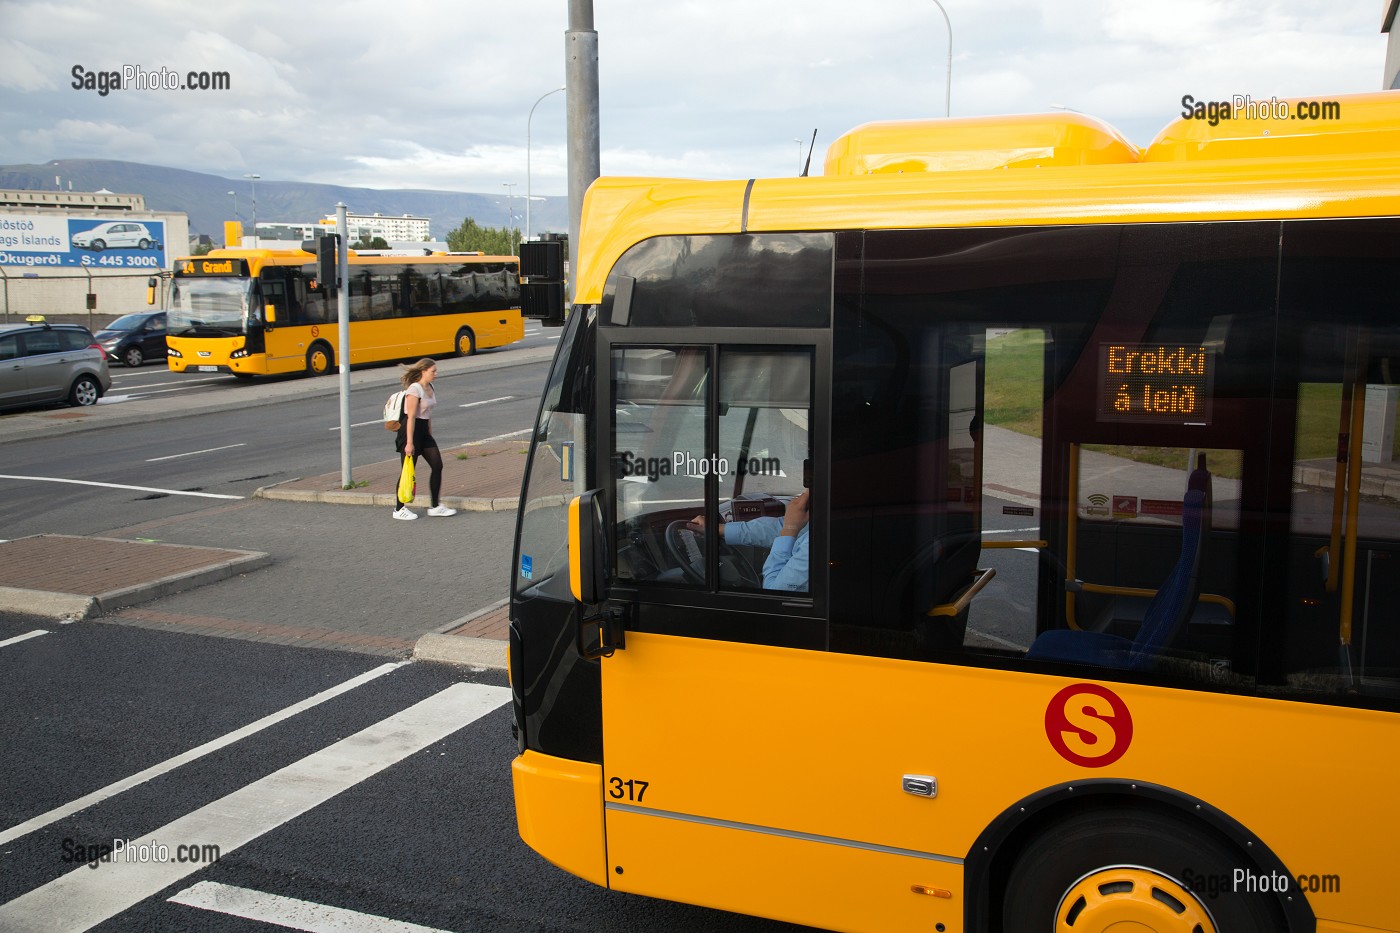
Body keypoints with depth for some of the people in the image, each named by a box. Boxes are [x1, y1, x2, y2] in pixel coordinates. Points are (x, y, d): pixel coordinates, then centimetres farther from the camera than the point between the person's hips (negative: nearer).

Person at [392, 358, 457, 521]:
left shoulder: (430, 387, 10)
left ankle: (435, 507, 10)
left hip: (424, 430, 9)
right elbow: (411, 417, -20)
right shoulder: (414, 389, -17)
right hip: (411, 430, -9)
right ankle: (399, 509, 12)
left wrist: (430, 436, 17)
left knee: (437, 465, 3)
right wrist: (409, 443, -22)